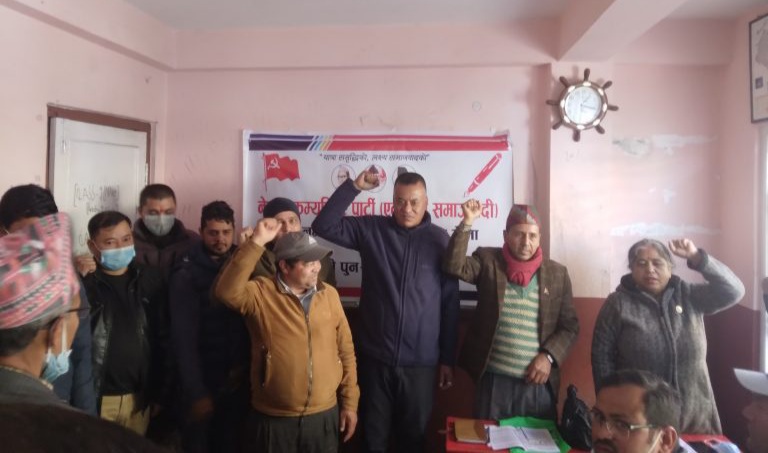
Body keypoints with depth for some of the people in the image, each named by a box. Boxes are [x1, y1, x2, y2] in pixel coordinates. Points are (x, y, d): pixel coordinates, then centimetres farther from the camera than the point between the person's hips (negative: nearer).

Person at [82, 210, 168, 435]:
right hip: (97, 397, -3)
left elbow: (163, 335, 7)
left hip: (138, 396, 3)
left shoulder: (150, 279, 3)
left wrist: (158, 389, 7)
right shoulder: (82, 284, -7)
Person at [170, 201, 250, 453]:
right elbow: (183, 337, -13)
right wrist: (196, 392, -16)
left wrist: (243, 364, -7)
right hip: (203, 380, -3)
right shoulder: (186, 275, -10)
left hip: (237, 379, 3)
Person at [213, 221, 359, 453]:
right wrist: (255, 243, -30)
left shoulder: (329, 294, -1)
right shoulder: (261, 293, -9)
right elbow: (226, 291, -30)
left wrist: (350, 403, 6)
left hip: (324, 416, 3)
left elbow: (345, 350, 4)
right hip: (273, 419, -2)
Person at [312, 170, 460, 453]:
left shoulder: (440, 240, -3)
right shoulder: (371, 229, -1)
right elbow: (324, 226, -7)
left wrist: (448, 358, 3)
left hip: (420, 361, 0)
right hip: (375, 357, 0)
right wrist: (354, 187, -15)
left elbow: (450, 303, 1)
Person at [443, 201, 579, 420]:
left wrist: (549, 356, -6)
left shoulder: (557, 273, 6)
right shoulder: (488, 261, 3)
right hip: (493, 380, -1)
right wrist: (467, 223, -20)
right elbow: (454, 266, -15)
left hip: (539, 383, 2)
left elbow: (570, 326, 8)